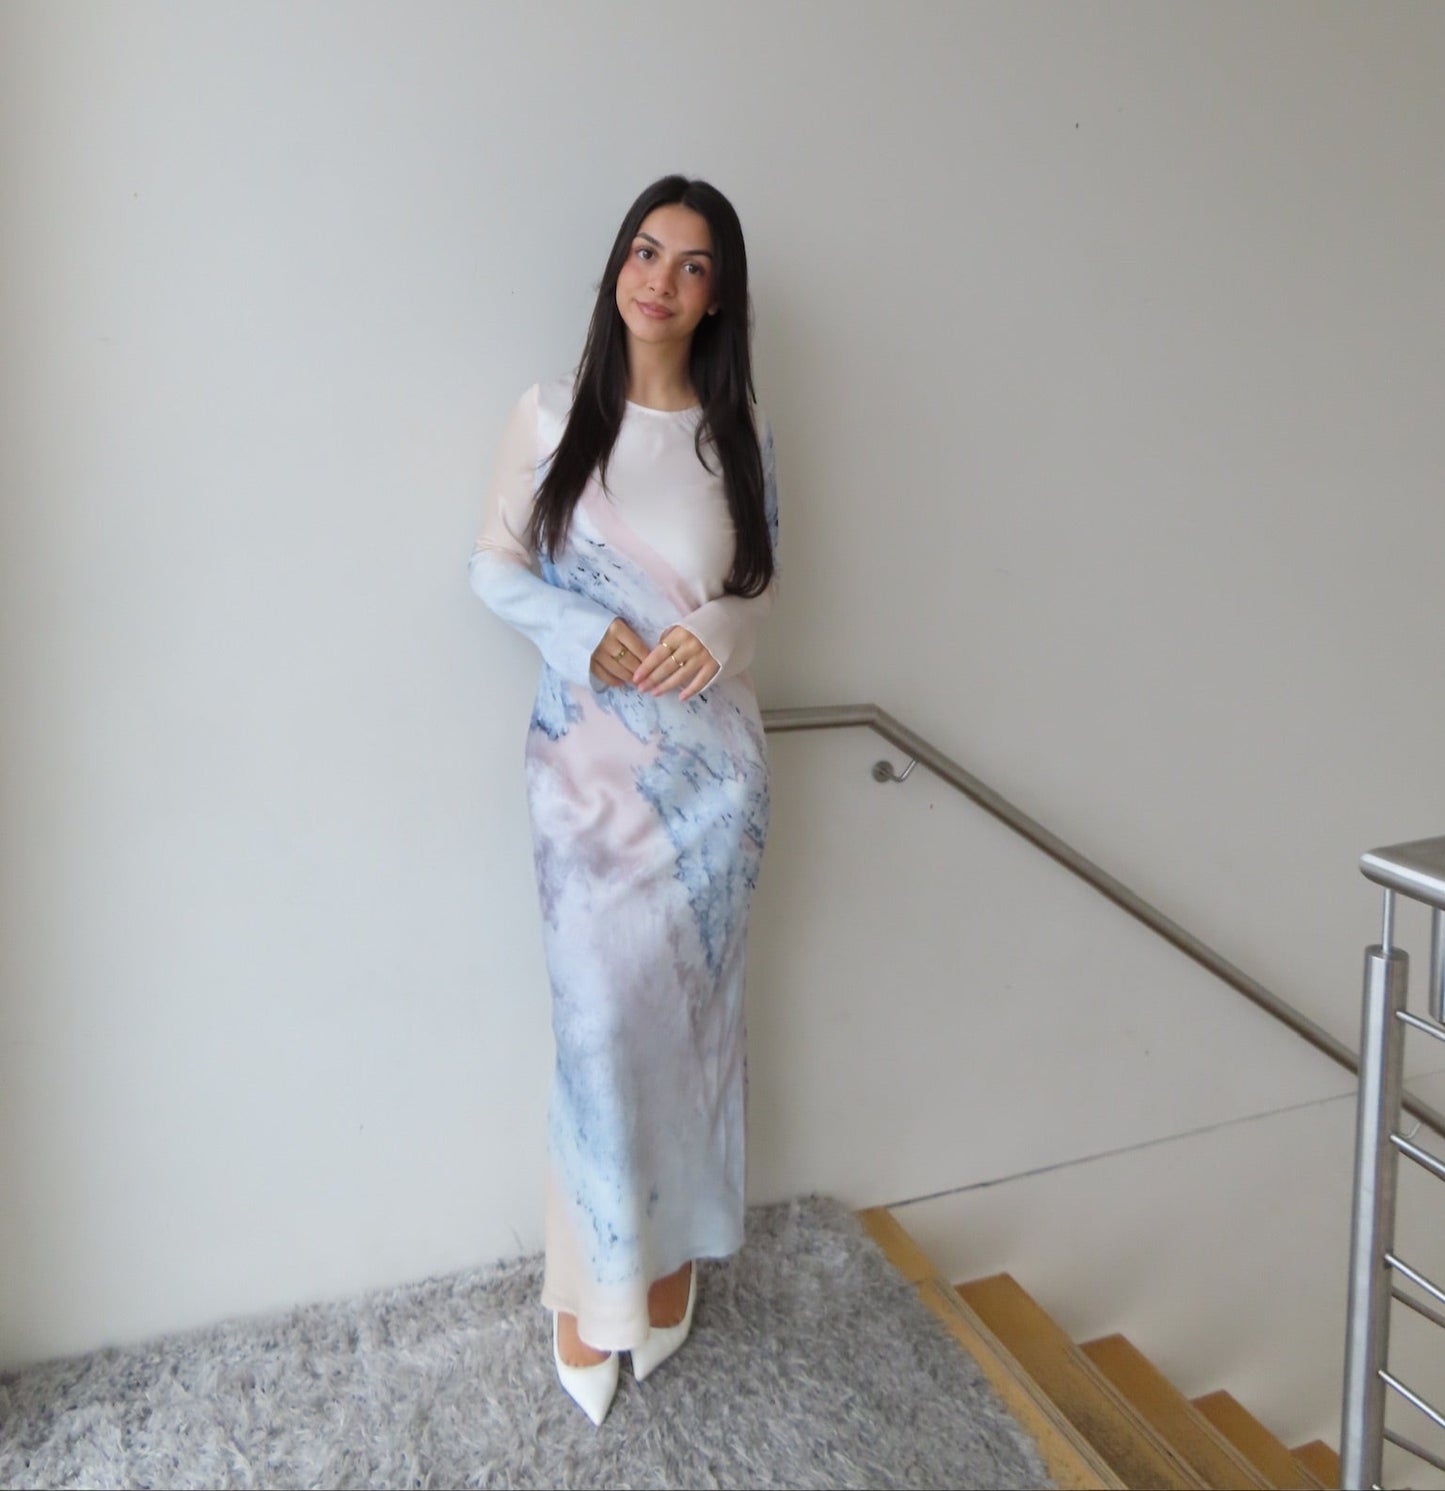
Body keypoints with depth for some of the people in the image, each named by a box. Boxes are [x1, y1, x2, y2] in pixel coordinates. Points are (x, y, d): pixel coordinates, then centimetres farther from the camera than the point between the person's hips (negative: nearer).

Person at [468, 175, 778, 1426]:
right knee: (602, 1010, 0)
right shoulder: (552, 417, -1)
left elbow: (762, 578, 11)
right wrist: (582, 632, -15)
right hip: (589, 757, -1)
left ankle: (674, 1252, 33)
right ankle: (595, 1280, 21)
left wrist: (721, 627, -11)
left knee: (694, 1004, 10)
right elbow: (496, 565, 3)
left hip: (713, 757, 2)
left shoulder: (740, 432, 3)